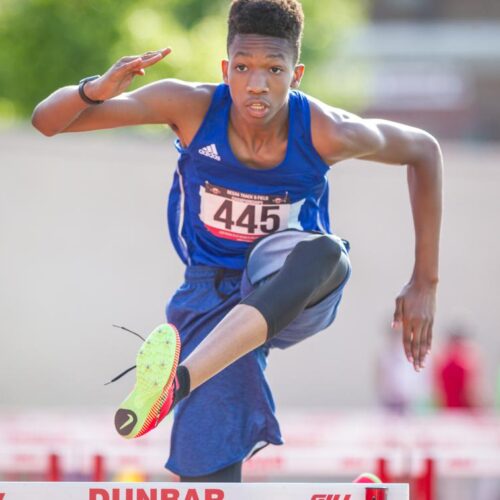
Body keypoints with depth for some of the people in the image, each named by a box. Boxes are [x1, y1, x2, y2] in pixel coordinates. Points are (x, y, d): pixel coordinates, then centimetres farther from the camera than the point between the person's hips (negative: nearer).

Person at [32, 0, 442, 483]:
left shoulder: (327, 132, -19)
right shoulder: (192, 107, -19)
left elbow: (424, 151, 1)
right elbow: (46, 121, -17)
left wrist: (424, 283, 0)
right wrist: (97, 89, -41)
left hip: (290, 290, -1)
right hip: (211, 298, 1)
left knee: (324, 253, -39)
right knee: (209, 483, -12)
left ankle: (179, 380, -52)